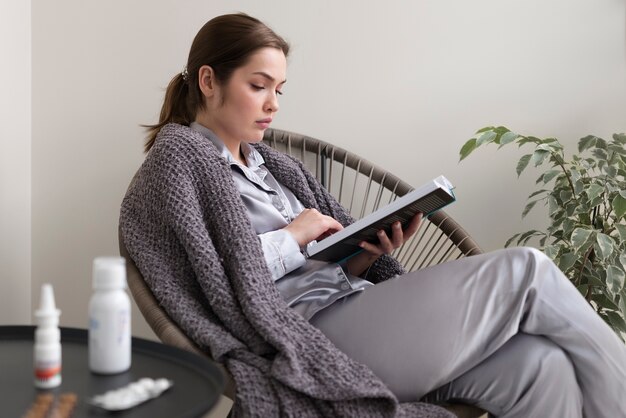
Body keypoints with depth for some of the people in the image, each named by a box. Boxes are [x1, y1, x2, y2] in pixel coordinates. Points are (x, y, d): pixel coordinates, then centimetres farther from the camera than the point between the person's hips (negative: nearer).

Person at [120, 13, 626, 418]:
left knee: (540, 364, -15)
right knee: (525, 270, -11)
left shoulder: (269, 162, 22)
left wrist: (372, 251, -1)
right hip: (309, 341, -7)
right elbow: (216, 278, -14)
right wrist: (291, 238, -8)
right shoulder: (178, 156, 1)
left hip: (355, 312, 7)